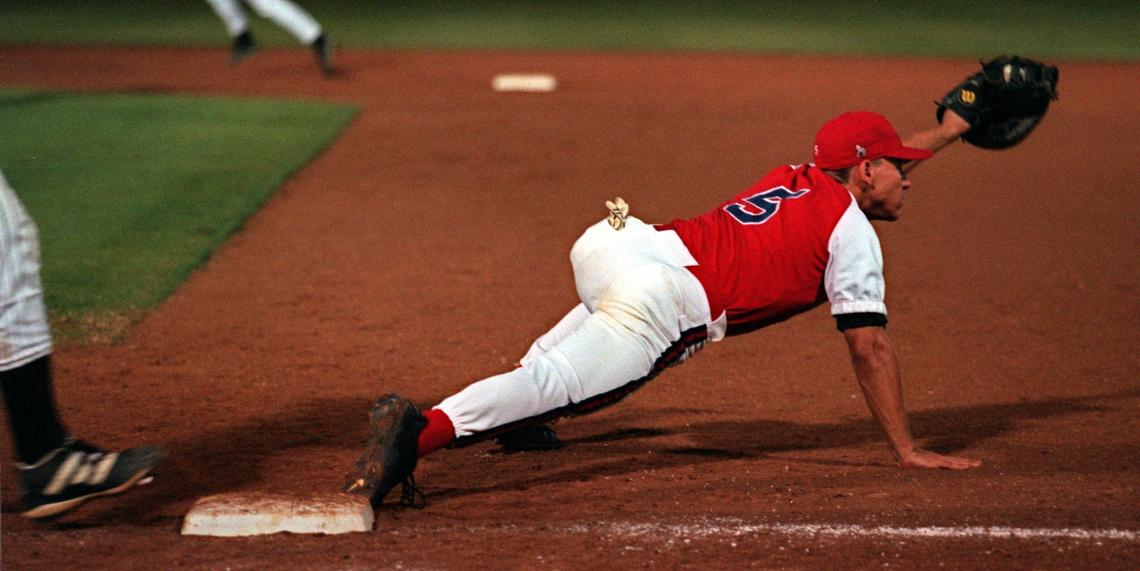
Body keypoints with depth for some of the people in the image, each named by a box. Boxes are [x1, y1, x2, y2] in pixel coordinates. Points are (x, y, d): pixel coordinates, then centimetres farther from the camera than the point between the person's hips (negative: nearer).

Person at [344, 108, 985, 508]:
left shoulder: (799, 178, 29)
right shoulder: (852, 231, 7)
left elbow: (864, 166, 52)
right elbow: (870, 343, 3)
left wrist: (945, 132, 64)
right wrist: (907, 449, 7)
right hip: (661, 297, -8)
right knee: (554, 383, -23)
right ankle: (422, 430, -43)